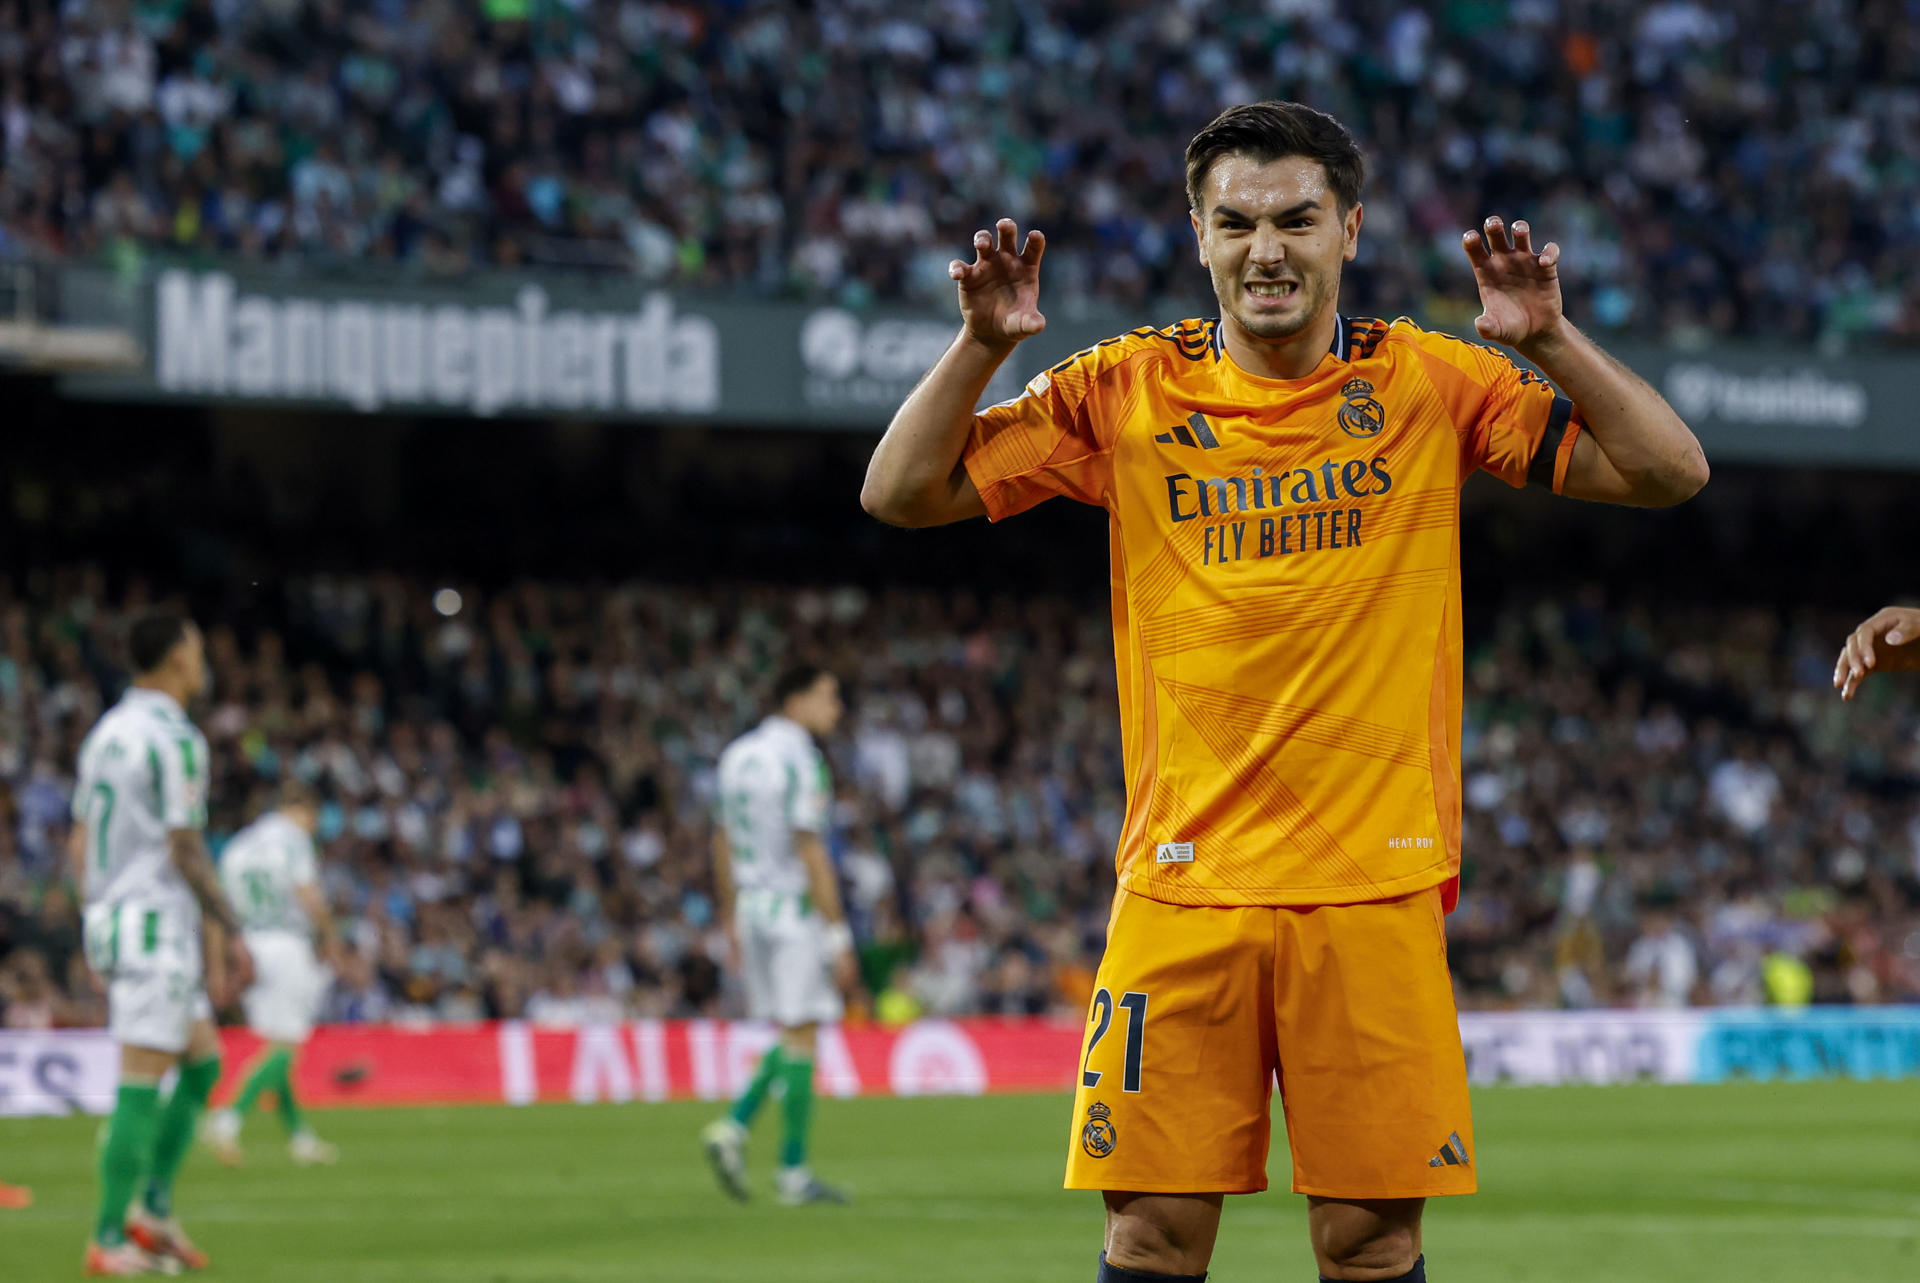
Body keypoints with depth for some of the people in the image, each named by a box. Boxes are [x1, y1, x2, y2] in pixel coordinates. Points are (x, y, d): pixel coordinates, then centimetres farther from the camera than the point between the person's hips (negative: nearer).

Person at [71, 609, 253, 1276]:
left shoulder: (106, 732, 14)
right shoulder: (174, 738, -13)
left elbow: (78, 844, 17)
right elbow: (185, 849, -16)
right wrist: (227, 932, -11)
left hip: (105, 915, 9)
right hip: (157, 922, -9)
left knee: (203, 1058, 16)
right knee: (142, 1084, -7)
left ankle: (152, 1206, 9)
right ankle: (109, 1240, -7)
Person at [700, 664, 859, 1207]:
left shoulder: (737, 755, 11)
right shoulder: (799, 760, -14)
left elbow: (723, 844, 16)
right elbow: (811, 855, -18)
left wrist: (735, 922, 23)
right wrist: (839, 939, -15)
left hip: (752, 905, 8)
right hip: (796, 906, -8)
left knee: (794, 1034, 16)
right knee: (802, 1035, -1)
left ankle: (734, 1126, 2)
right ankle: (793, 1171, 1)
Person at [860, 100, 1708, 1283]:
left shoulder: (1431, 385, 4)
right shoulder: (1128, 392, 5)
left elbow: (1669, 472, 1)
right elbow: (902, 493, 7)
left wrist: (1549, 340, -12)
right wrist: (983, 345, -8)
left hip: (1376, 881, 0)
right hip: (1182, 880, 1)